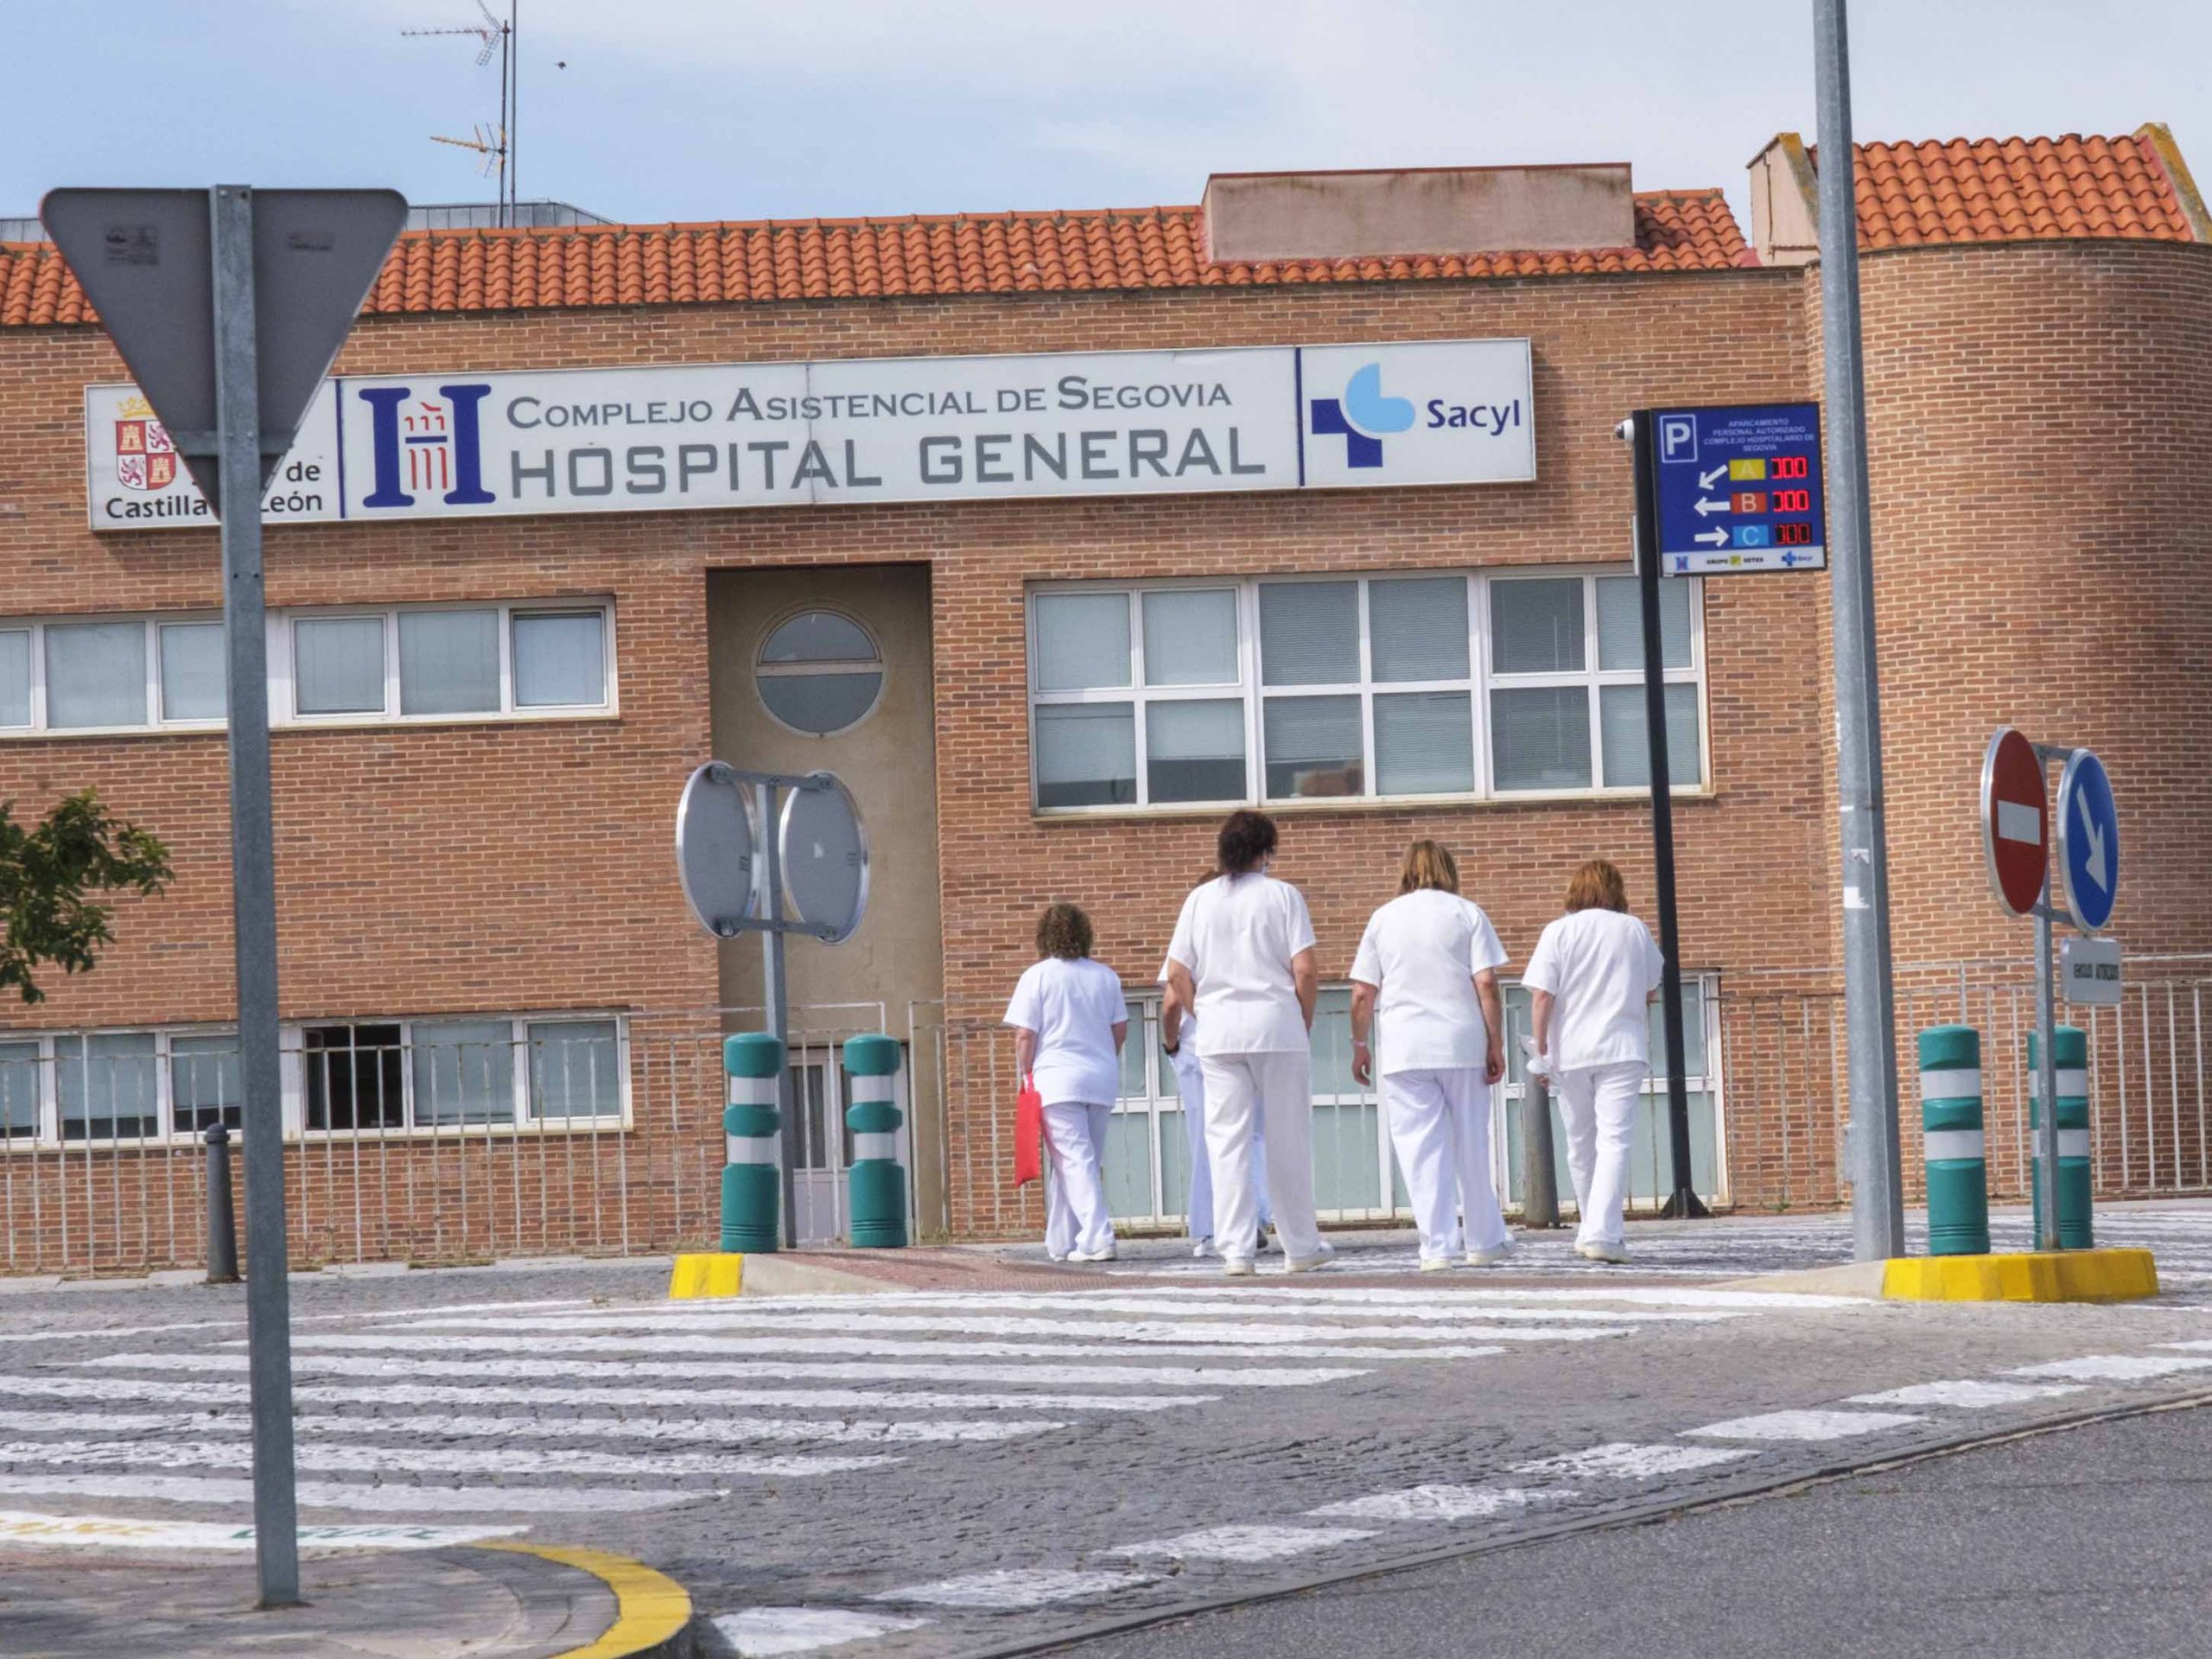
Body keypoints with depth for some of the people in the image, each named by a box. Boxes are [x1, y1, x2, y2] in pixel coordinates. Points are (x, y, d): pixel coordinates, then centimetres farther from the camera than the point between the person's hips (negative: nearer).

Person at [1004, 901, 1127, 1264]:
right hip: (1102, 1081, 5)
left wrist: (1026, 1074, 4)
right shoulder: (1105, 976, 8)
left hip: (1057, 1080, -5)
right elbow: (1120, 1029, 13)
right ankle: (1061, 1242, 18)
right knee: (1088, 1161, 13)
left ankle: (1097, 1238, -21)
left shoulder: (1037, 976, -6)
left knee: (1075, 1161, -8)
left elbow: (1025, 1036, -8)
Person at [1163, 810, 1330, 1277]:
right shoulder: (1282, 895, -2)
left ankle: (1236, 1250, -3)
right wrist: (1304, 1023, 6)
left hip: (1218, 1034, 2)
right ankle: (1302, 1246, 15)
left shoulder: (1199, 899, 7)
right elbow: (1306, 971, -8)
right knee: (1288, 1141, 7)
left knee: (1227, 1141, 2)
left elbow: (1177, 976, 5)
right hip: (1277, 1027, -2)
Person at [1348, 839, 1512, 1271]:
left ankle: (1438, 1246, -8)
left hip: (1404, 1049, 0)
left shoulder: (1383, 917, 6)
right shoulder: (1467, 914, 3)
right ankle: (1483, 1240, 20)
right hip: (1462, 1043, 0)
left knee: (1421, 1147, -1)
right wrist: (1495, 1044, -1)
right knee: (1471, 1145, 12)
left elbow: (1362, 994, 3)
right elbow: (1486, 984, -5)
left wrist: (1359, 1045, 14)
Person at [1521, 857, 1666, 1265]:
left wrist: (1540, 1047, -2)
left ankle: (1593, 1229, 25)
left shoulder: (1559, 932, -2)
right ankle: (1602, 1234, -19)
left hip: (1570, 1049, 0)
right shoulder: (1634, 930, 3)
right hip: (1622, 1048, 0)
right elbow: (1651, 990, 13)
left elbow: (1542, 996, -8)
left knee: (1581, 1144, 14)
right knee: (1614, 1140, -6)